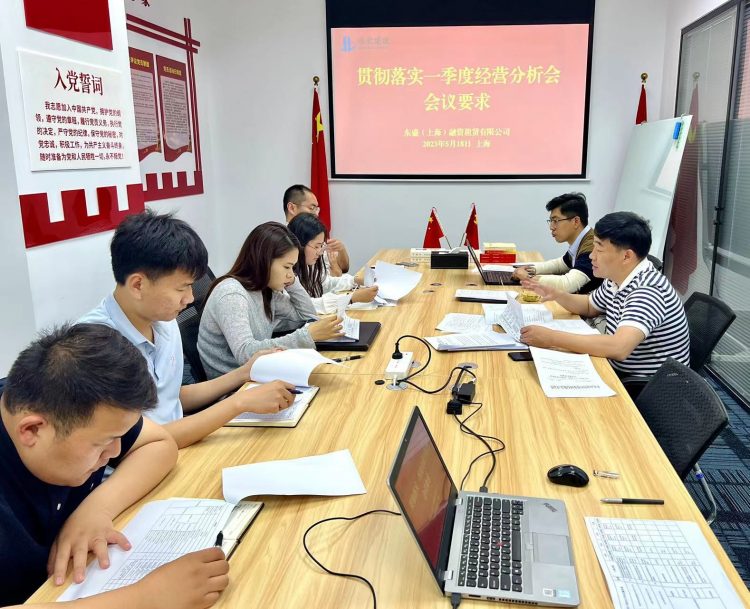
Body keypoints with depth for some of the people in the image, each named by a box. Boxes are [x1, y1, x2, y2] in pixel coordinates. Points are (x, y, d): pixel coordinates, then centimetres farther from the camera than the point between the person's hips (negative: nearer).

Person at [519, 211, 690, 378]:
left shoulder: (648, 291, -27)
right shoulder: (616, 279, 1)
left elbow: (619, 348, -40)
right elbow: (589, 307, 20)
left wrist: (552, 338, -35)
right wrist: (557, 295, 0)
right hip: (621, 372, 7)